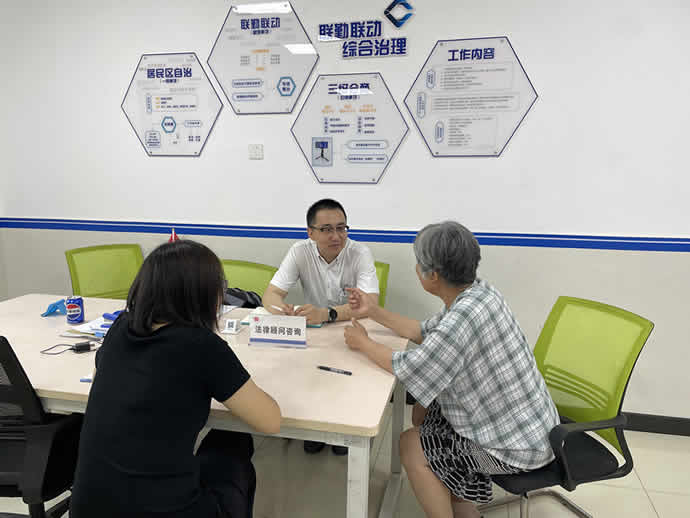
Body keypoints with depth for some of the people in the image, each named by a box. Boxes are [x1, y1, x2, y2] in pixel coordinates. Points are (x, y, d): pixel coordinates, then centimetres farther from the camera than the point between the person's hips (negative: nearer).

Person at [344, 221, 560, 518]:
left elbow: (406, 368, -21)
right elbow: (424, 332, 9)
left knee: (410, 444, -1)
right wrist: (373, 312, 10)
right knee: (423, 411, 17)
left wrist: (363, 343, -5)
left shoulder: (463, 319, -33)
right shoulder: (478, 292, -4)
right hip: (526, 422, 9)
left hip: (518, 448, -9)